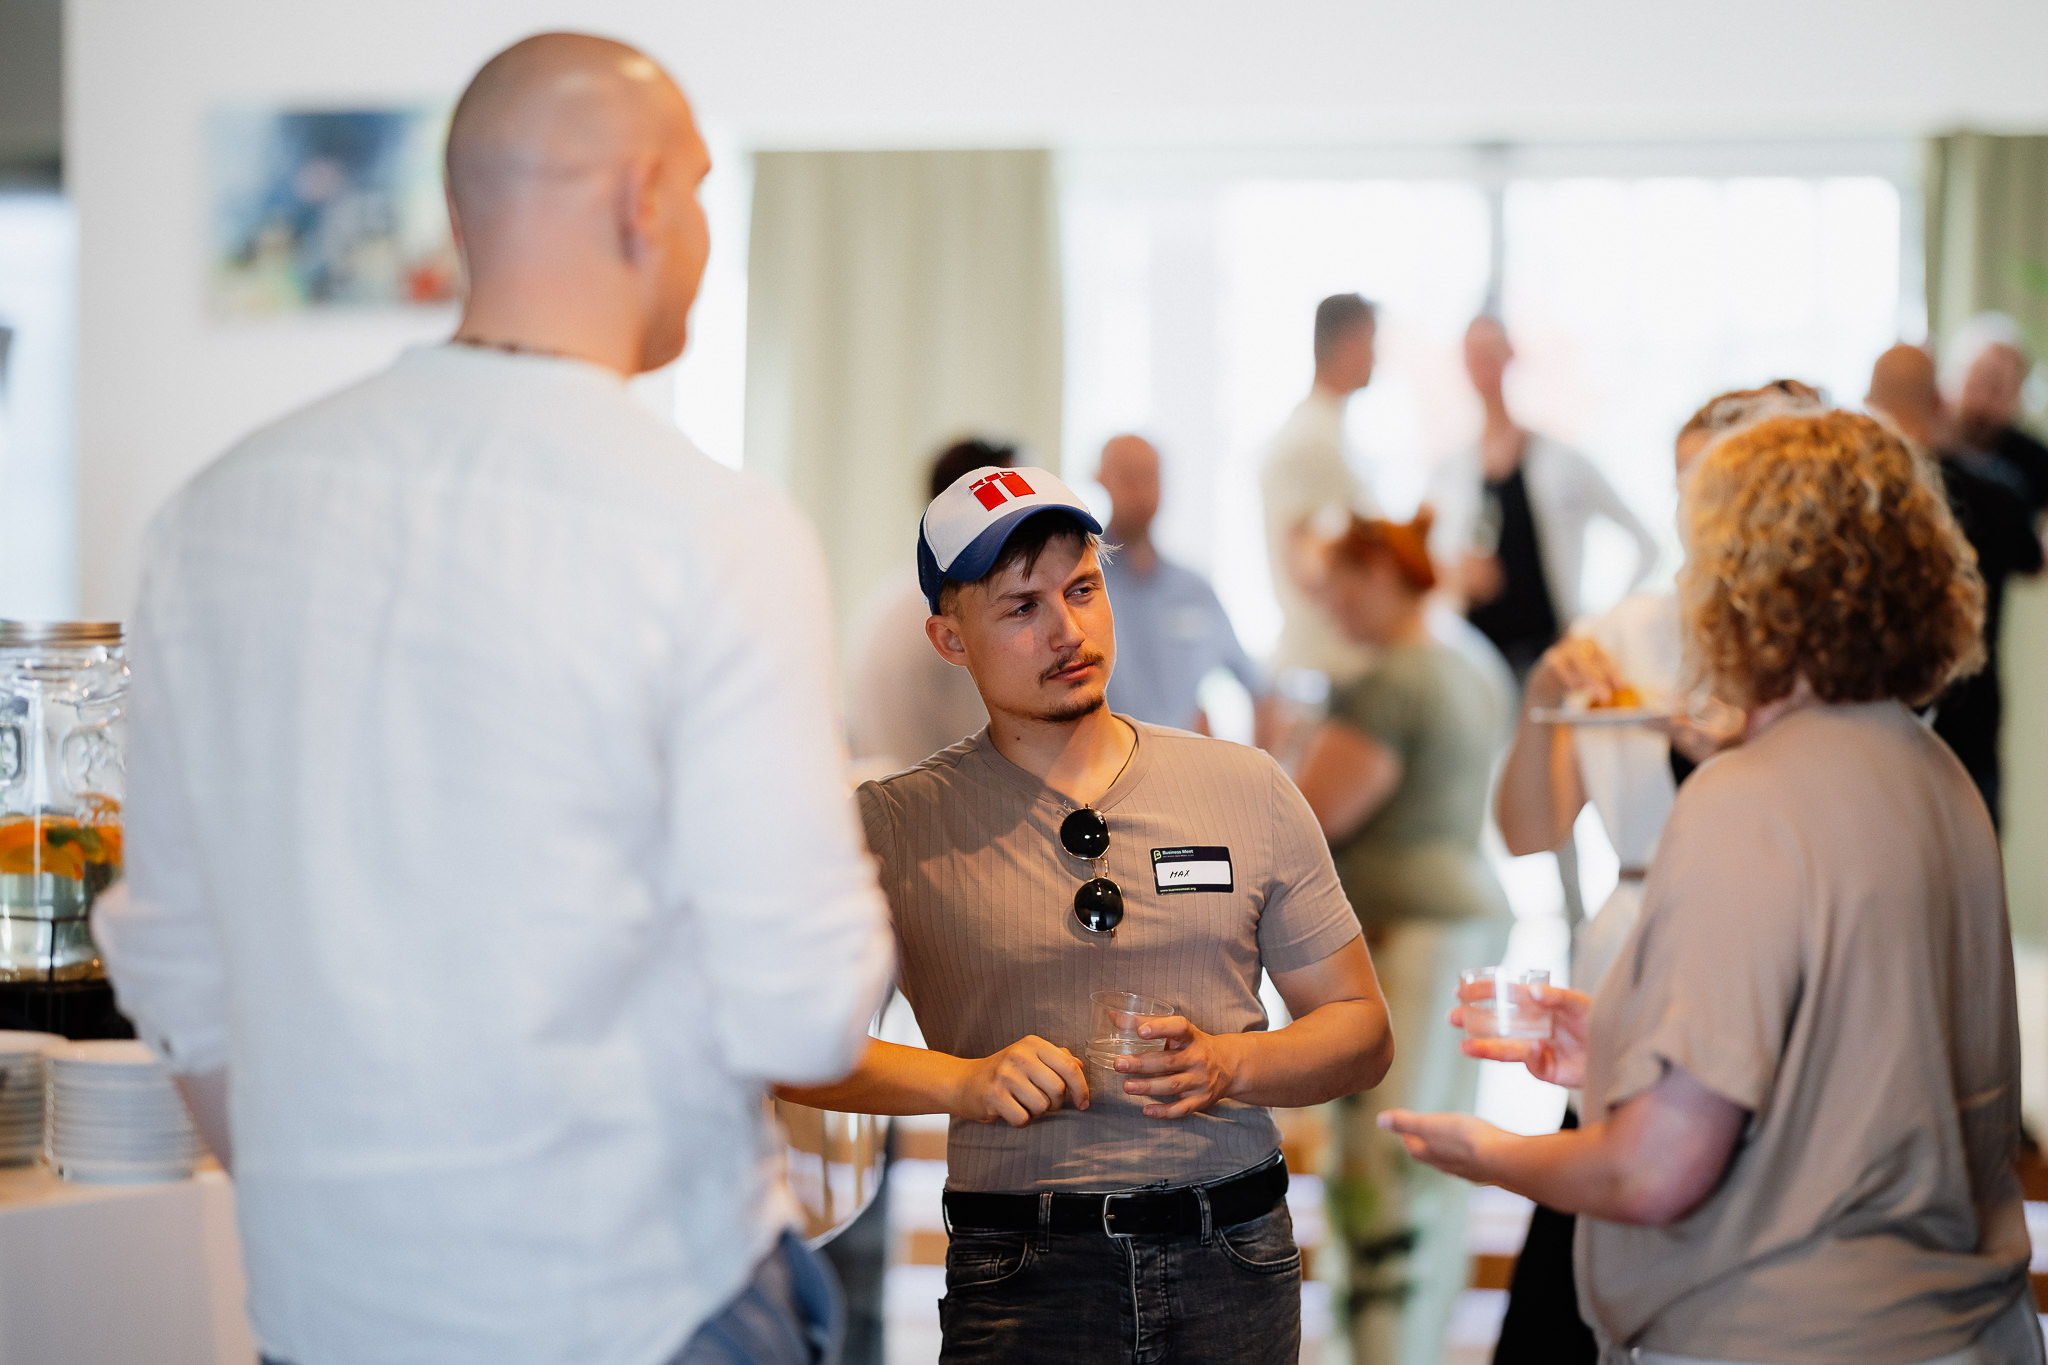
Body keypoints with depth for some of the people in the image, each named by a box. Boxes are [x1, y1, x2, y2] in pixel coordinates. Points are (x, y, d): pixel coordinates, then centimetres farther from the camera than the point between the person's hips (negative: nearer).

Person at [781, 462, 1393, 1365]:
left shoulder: (1247, 790, 8)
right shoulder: (896, 825, 1)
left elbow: (1361, 1030, 10)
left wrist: (1225, 1065, -8)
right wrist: (965, 1082, -20)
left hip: (1238, 1265, 2)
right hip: (1023, 1282, -2)